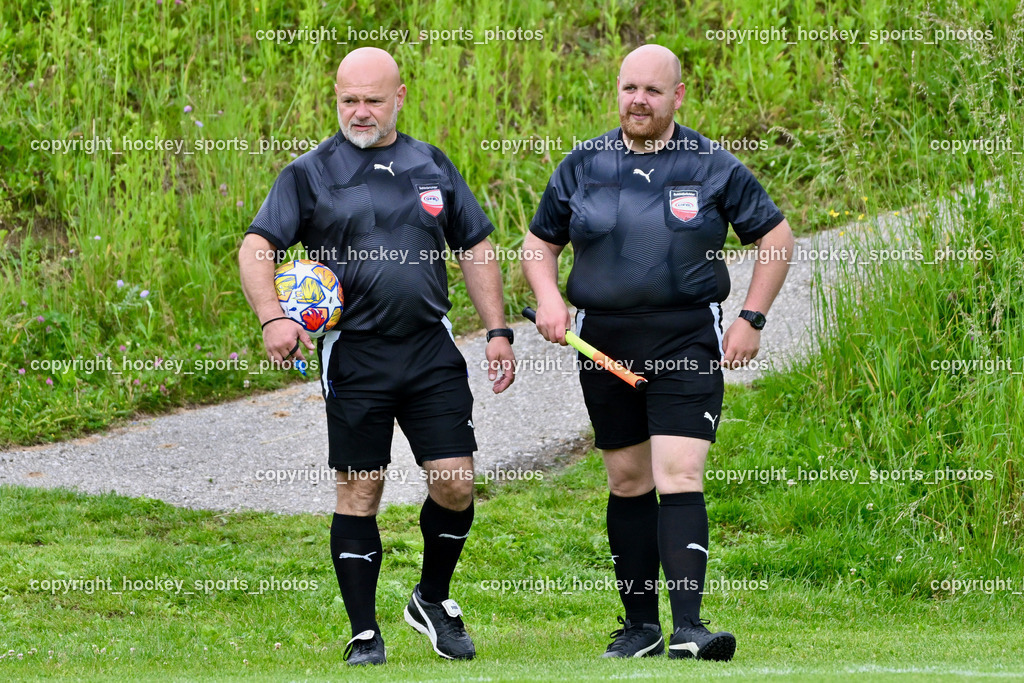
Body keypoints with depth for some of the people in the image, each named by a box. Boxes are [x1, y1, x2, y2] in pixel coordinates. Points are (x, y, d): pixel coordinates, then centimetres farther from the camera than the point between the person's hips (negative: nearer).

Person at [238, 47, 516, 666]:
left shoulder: (432, 166, 12)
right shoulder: (311, 174, 2)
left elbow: (476, 248, 19)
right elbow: (257, 247, -4)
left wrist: (498, 331, 12)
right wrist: (273, 317, -21)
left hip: (432, 351, 3)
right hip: (354, 354, -2)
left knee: (456, 483, -3)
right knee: (360, 492, 0)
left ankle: (434, 601, 22)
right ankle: (365, 634, 8)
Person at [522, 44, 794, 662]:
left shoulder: (713, 166, 1)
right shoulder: (583, 166, 8)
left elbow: (777, 236, 9)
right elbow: (540, 243, 18)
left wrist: (752, 319, 1)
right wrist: (548, 298, -2)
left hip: (688, 344, -3)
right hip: (604, 345, 3)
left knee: (680, 477, -15)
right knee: (627, 482, 9)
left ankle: (688, 626, -22)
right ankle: (640, 624, 18)